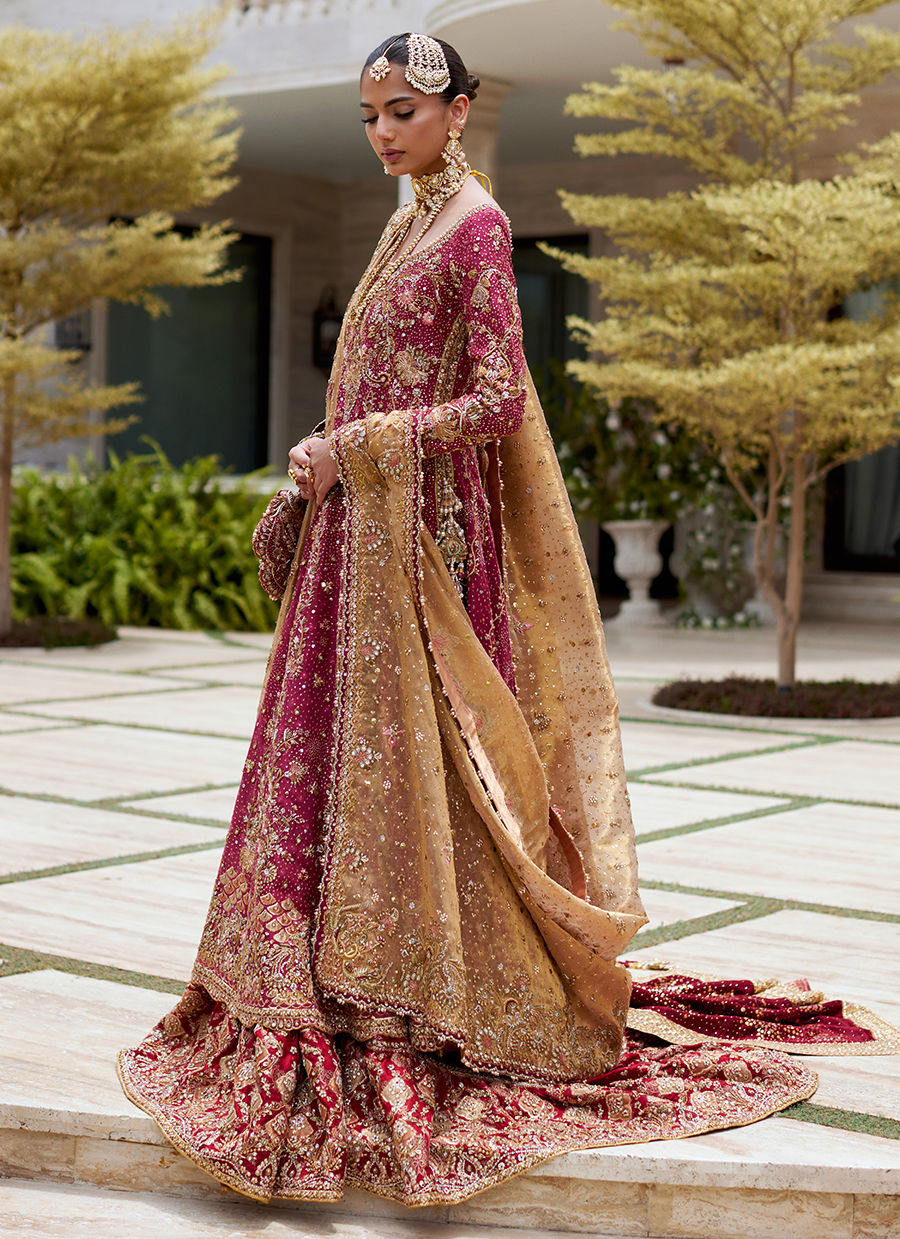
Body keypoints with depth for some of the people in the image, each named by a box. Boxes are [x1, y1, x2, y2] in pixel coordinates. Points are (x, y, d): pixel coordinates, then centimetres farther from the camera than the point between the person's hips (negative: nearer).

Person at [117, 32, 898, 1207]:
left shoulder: (474, 224, -9)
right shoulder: (412, 225, 17)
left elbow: (494, 401, -16)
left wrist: (352, 447, -16)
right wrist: (325, 468, 10)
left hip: (429, 528, -9)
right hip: (364, 529, 9)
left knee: (411, 754, -7)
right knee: (349, 748, 8)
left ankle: (434, 1012, 1)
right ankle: (354, 993, 16)